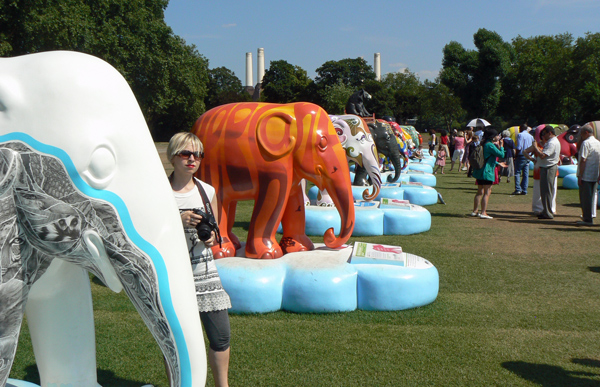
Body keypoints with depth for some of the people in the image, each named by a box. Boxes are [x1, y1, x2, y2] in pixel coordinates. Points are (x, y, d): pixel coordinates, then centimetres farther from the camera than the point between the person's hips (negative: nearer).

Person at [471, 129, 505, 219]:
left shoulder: (484, 144, 15)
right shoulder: (490, 145, -15)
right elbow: (501, 155, -16)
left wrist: (498, 163, 31)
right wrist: (501, 146, -1)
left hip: (480, 171, 9)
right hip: (487, 172, -9)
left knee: (480, 192, 17)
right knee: (487, 192, -5)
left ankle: (474, 211, 22)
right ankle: (483, 213, -7)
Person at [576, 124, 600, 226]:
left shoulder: (586, 143, -12)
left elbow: (583, 160, -17)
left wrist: (580, 176, -15)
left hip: (585, 176, -8)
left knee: (585, 198, -2)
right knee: (591, 197, 15)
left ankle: (587, 219, 0)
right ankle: (590, 217, 21)